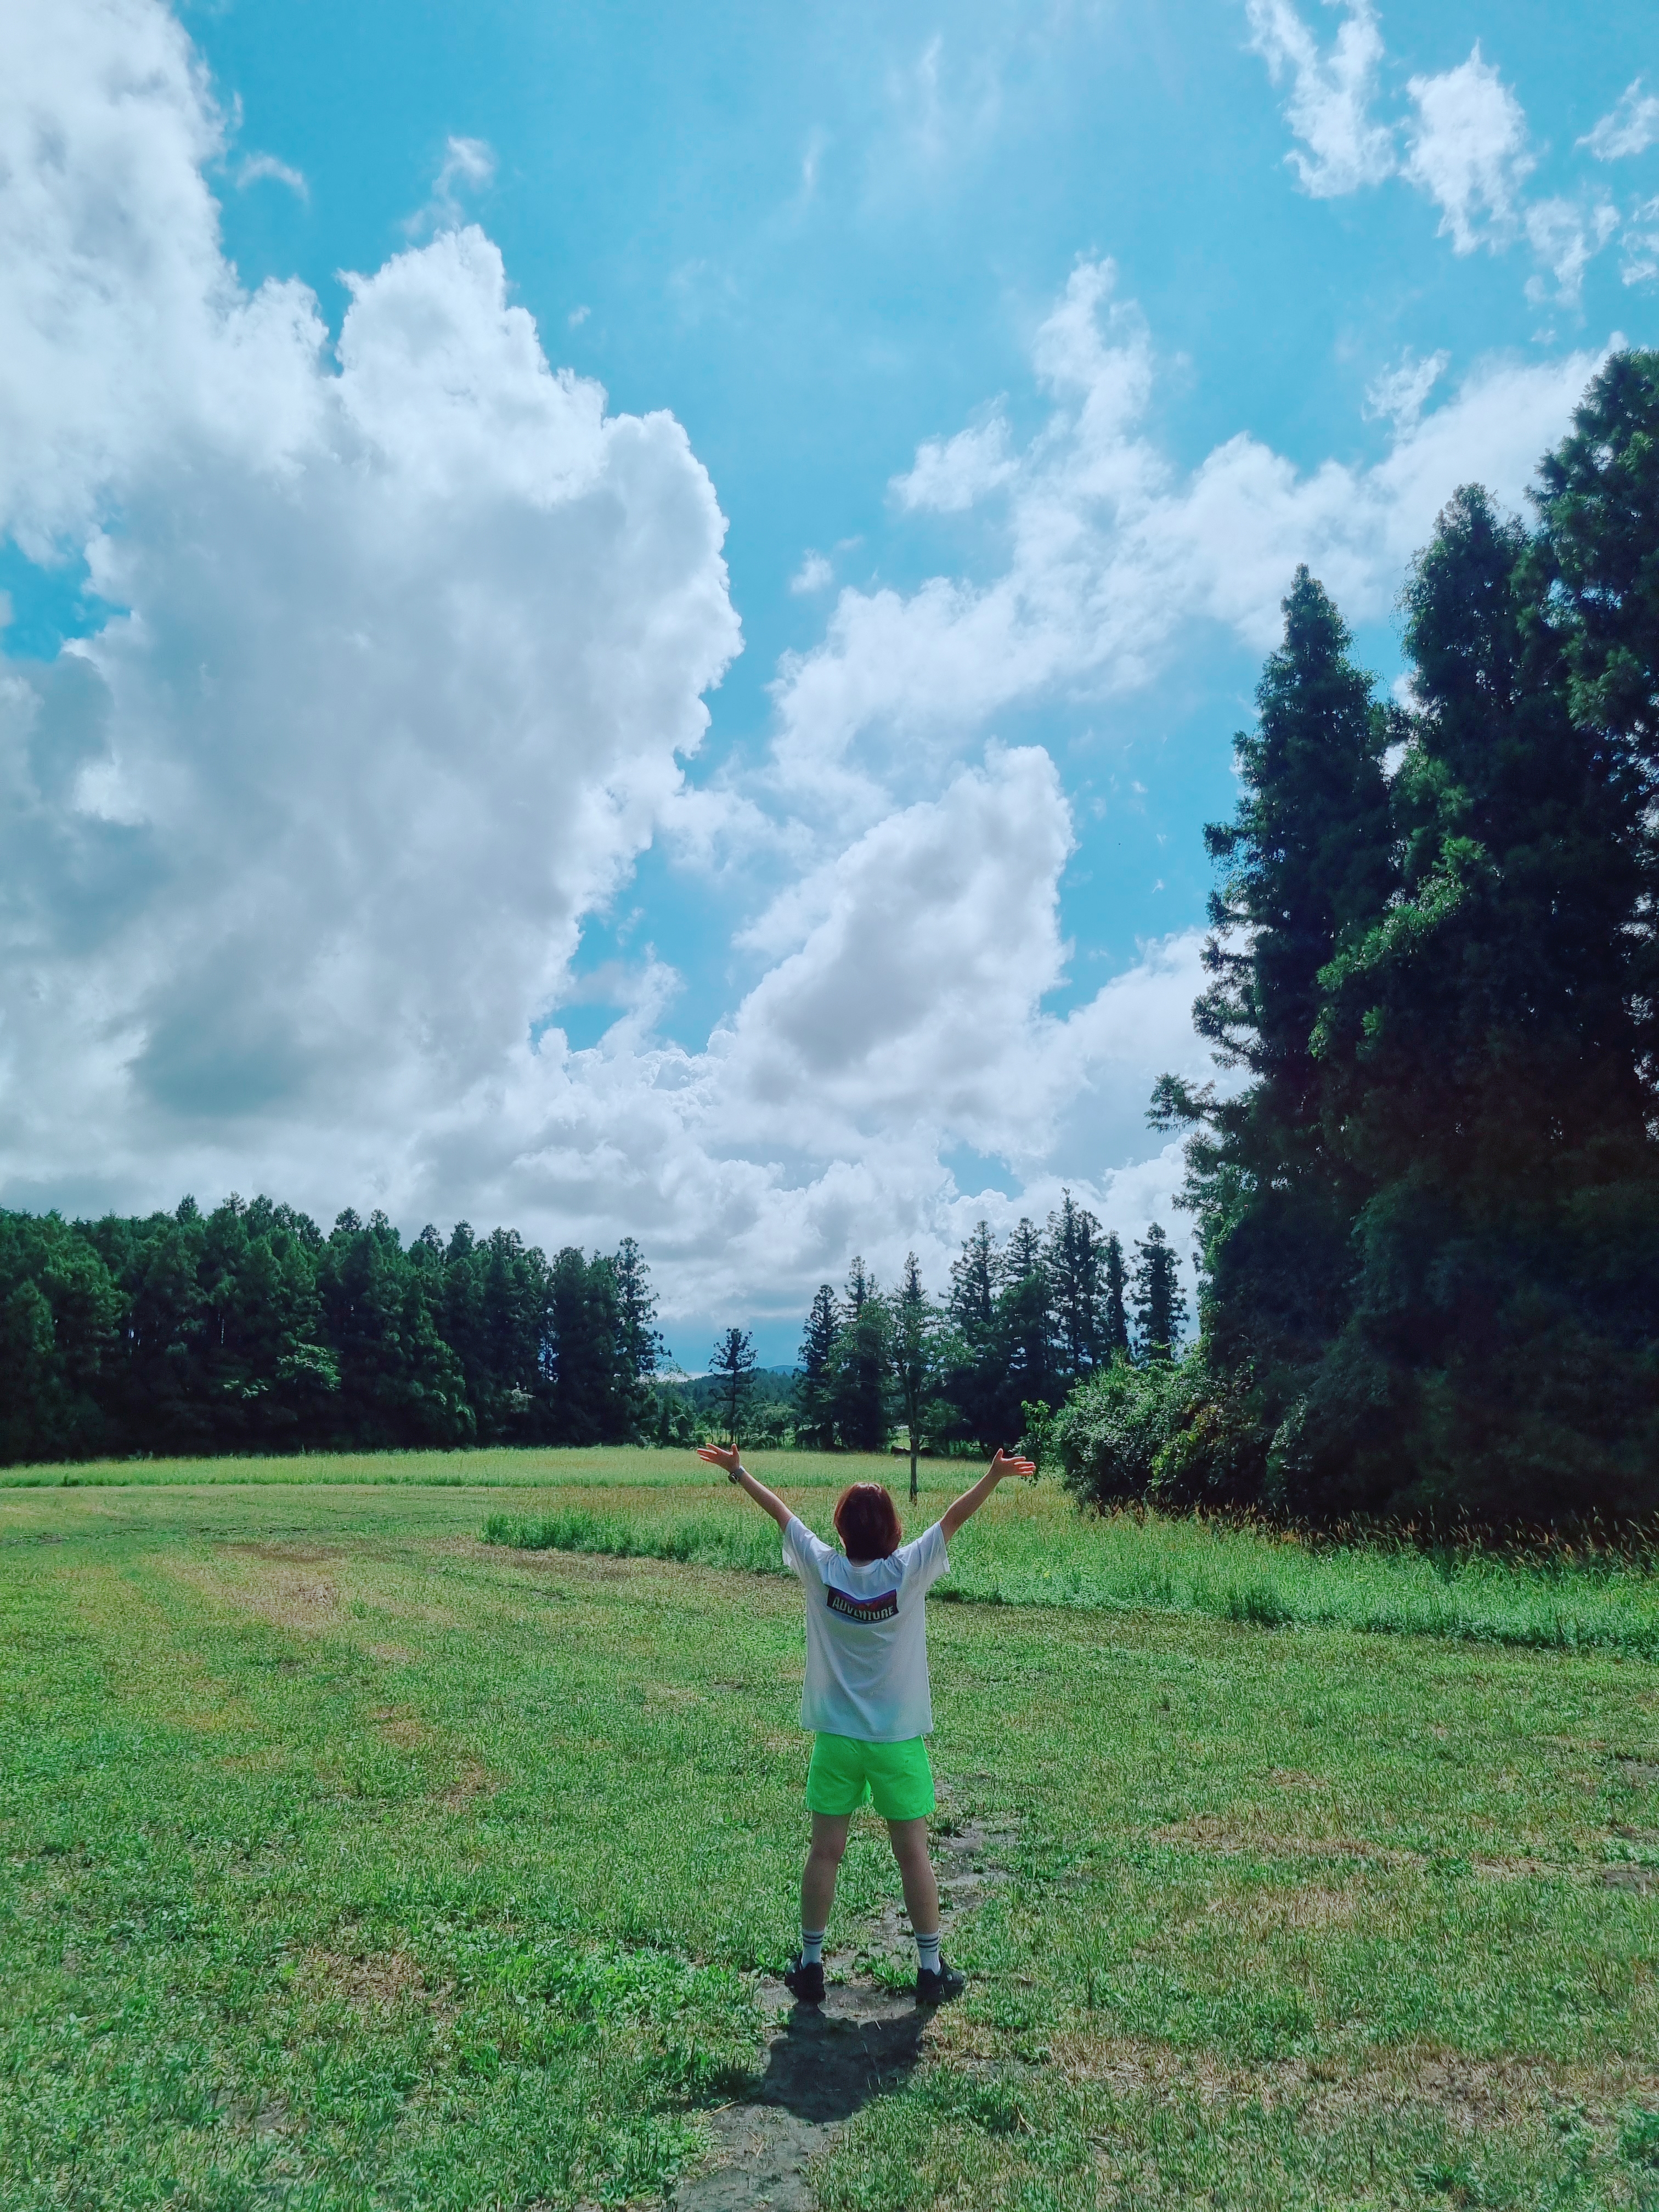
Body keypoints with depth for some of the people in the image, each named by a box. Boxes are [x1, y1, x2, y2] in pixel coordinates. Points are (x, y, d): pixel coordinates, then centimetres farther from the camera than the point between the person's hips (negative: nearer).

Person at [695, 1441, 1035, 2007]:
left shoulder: (822, 1569, -11)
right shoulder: (908, 1571, -15)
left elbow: (781, 1511, -1)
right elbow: (953, 1518, -14)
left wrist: (737, 1470, 8)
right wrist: (994, 1475, -12)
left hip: (836, 1738, 1)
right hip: (899, 1741, -1)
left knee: (825, 1852, 11)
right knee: (913, 1854, 11)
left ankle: (810, 1964, 23)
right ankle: (930, 1969, 21)